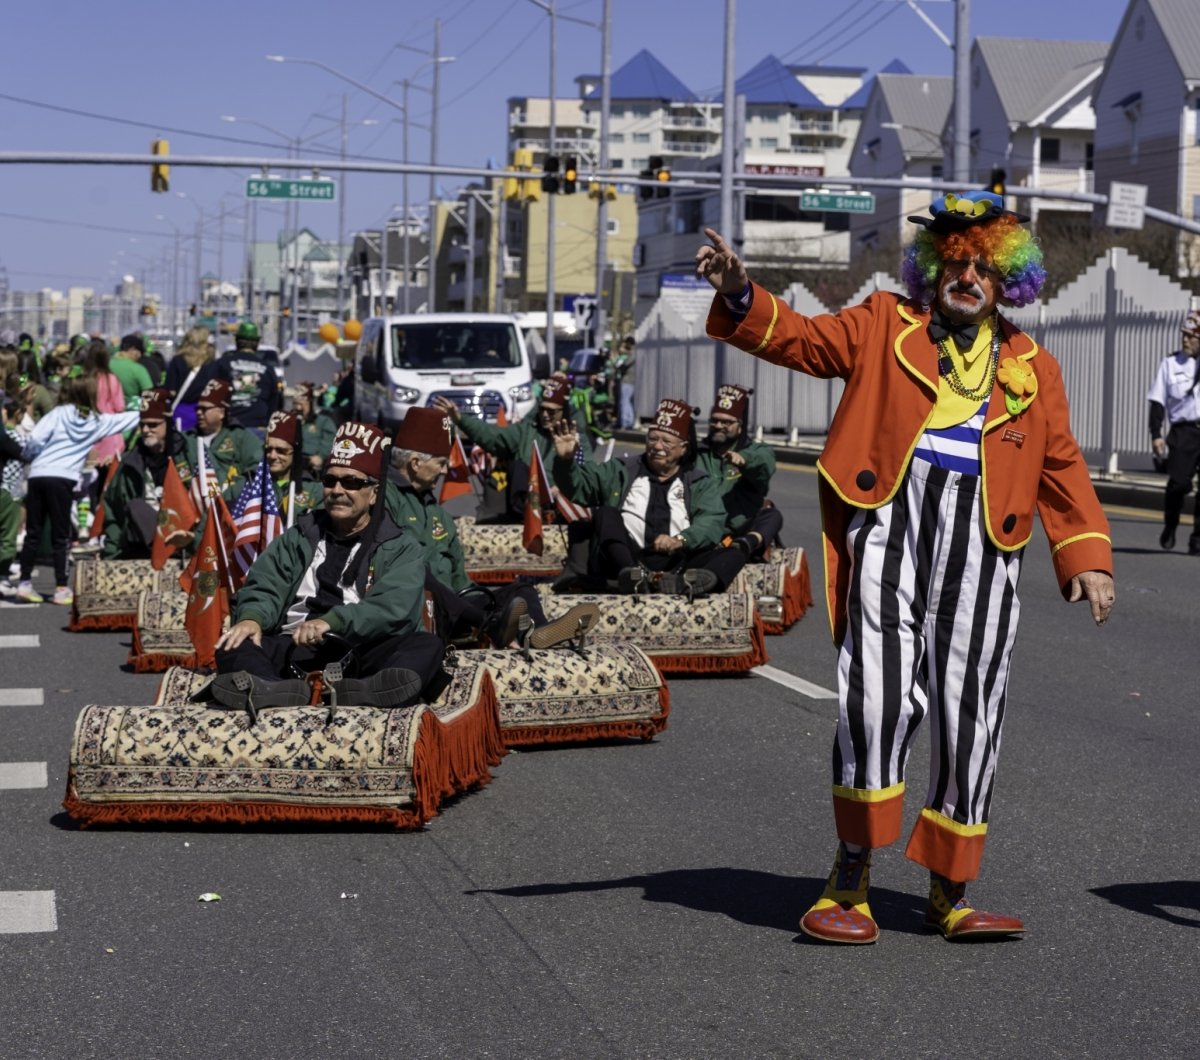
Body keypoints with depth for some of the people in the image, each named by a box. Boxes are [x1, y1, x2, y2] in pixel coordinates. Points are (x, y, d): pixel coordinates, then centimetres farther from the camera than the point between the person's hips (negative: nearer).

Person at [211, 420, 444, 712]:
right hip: (294, 651, 2)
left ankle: (354, 691, -61)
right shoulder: (298, 538, 21)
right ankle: (277, 689, -58)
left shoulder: (401, 548, 10)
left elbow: (394, 608, -8)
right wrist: (252, 618, -17)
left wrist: (332, 621, -25)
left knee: (426, 646, -29)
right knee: (234, 645, -23)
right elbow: (264, 588, 9)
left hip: (363, 654, -2)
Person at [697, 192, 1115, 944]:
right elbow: (801, 339, 7)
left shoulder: (1033, 369, 20)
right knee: (879, 691, -14)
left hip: (979, 538, 2)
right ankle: (851, 880, -3)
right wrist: (741, 297, -12)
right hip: (890, 516, -2)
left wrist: (1088, 557, 9)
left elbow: (1062, 467, 19)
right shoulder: (885, 327, 16)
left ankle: (951, 895, 12)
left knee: (970, 713, 1)